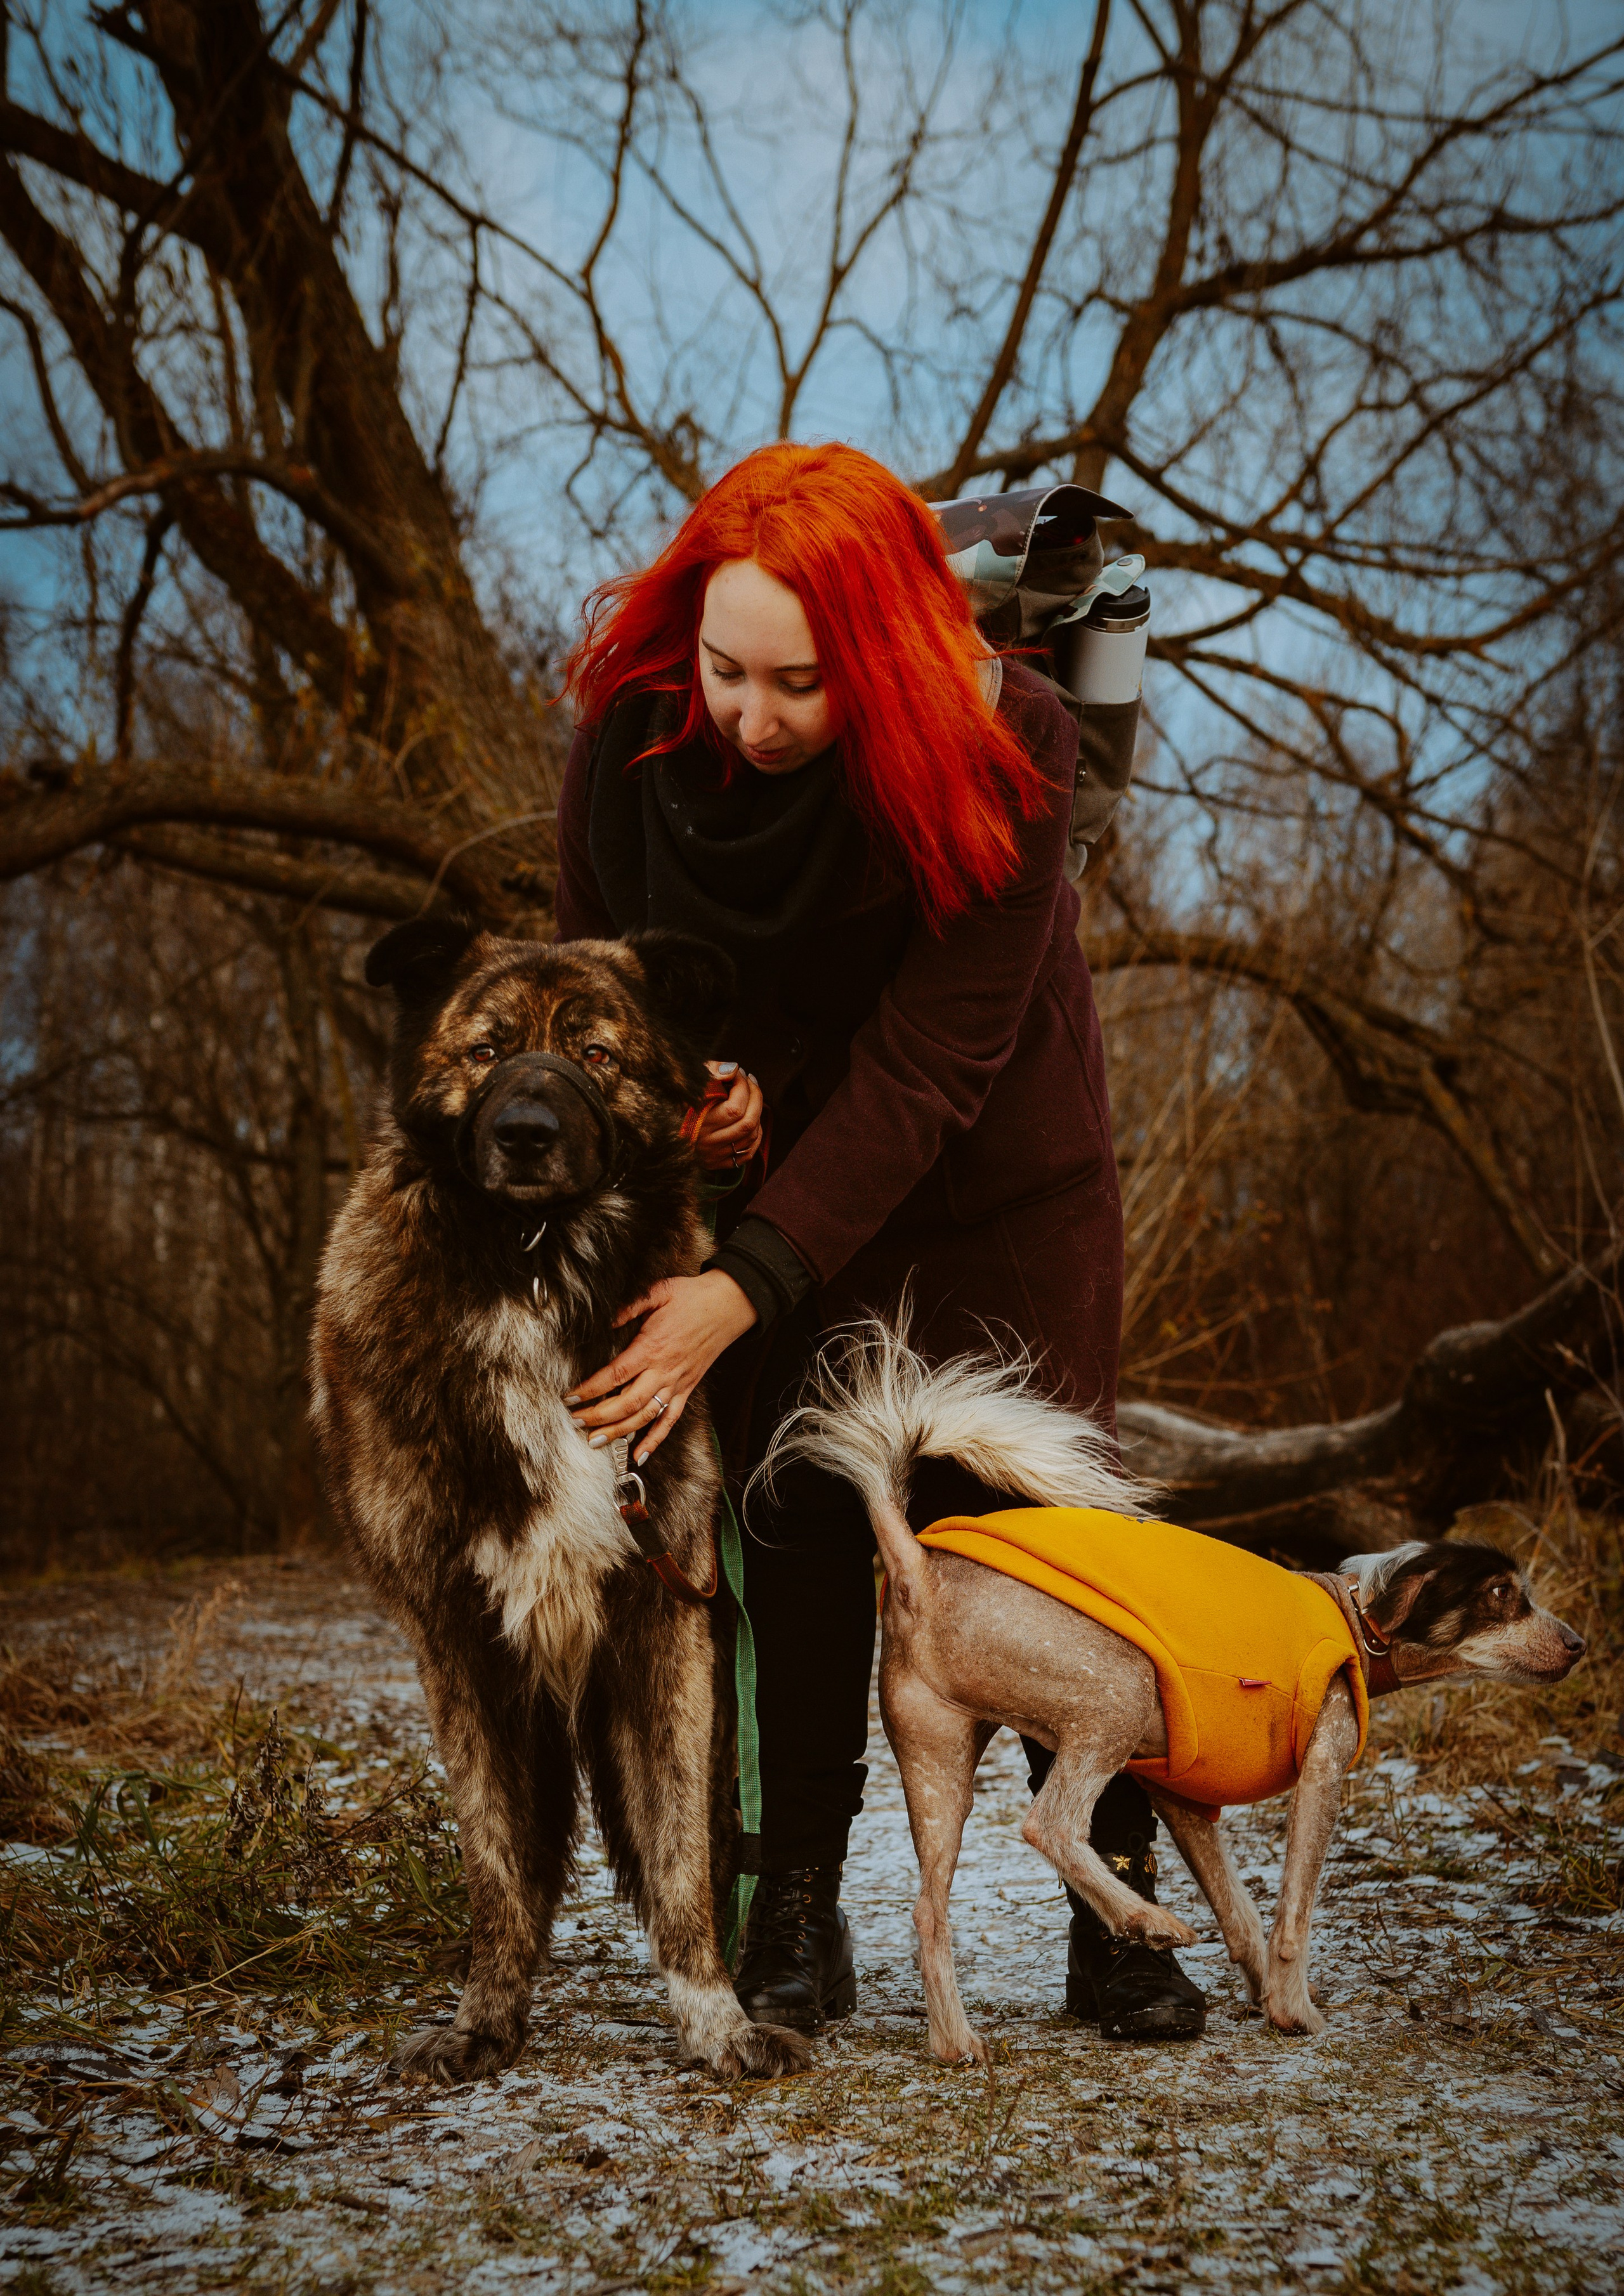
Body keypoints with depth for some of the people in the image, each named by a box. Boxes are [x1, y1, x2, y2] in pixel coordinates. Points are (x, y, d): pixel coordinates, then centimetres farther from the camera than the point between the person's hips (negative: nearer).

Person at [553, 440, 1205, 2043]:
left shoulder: (1002, 752, -30)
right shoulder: (632, 728, -21)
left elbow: (926, 1063, -30)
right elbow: (598, 961, -2)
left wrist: (743, 1292, -35)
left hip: (998, 1179, -2)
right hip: (772, 1173, 2)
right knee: (799, 1534, 2)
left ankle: (1118, 1913, 13)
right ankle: (795, 1912, 14)